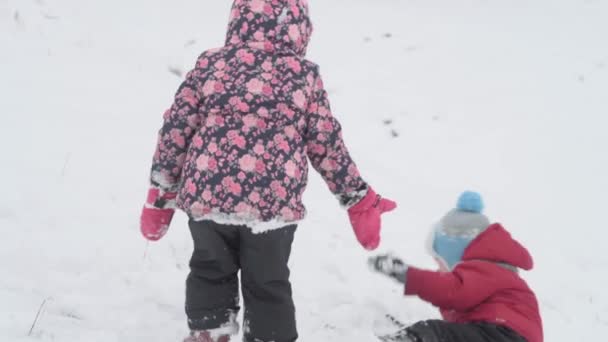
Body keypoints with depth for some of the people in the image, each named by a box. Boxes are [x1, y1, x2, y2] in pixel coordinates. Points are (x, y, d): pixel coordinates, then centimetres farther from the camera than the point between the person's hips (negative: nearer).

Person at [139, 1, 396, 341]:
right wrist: (360, 200, 12)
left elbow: (176, 130, 2)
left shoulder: (210, 64, 1)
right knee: (268, 287, 15)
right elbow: (327, 144, 2)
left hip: (207, 197, 1)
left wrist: (161, 193, 12)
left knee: (210, 275, 23)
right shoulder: (304, 75, 0)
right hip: (273, 204, -1)